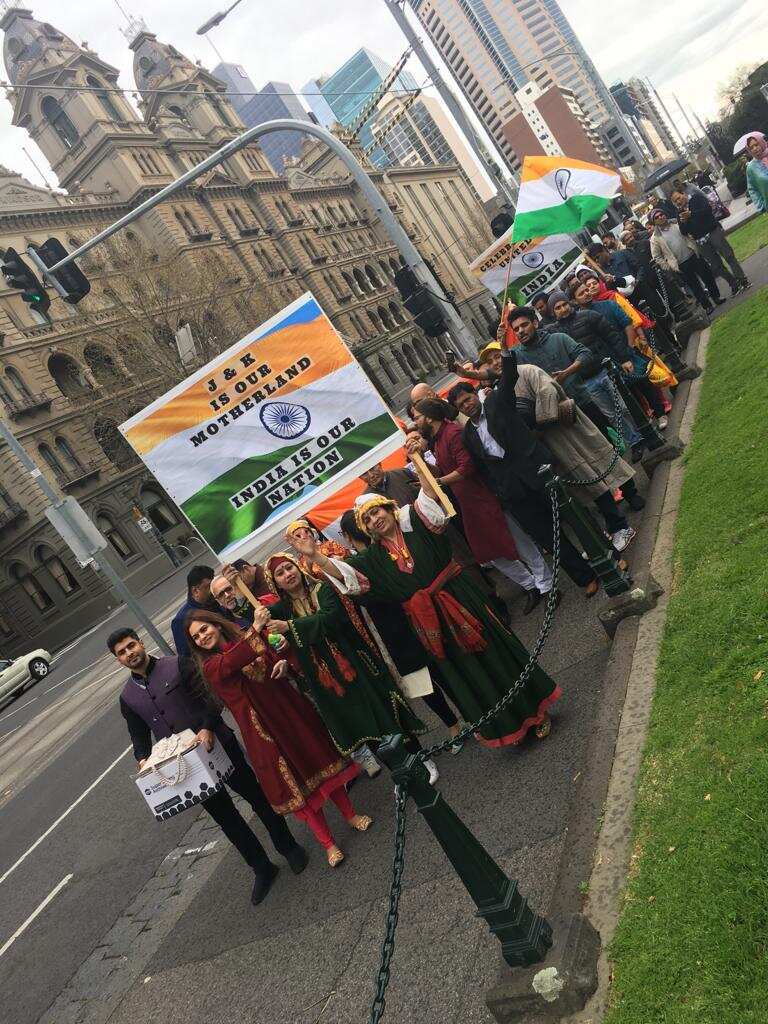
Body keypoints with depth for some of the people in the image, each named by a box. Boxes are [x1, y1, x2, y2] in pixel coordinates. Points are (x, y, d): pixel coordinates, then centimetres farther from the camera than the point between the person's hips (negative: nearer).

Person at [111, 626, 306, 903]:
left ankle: (288, 847, 28)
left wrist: (208, 727, -29)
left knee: (255, 794, 7)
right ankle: (262, 868, 26)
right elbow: (139, 735, 10)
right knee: (224, 815, 11)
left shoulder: (178, 665, -8)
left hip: (216, 743, -4)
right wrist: (143, 759, -10)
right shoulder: (128, 698, 6)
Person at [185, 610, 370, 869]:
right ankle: (328, 843, 21)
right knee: (296, 782, 5)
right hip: (263, 728, -3)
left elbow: (276, 659, 10)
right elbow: (232, 662, -31)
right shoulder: (210, 666, -10)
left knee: (321, 760, 12)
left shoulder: (248, 638, 3)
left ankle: (350, 814, 35)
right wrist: (255, 629, -43)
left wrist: (282, 663, -15)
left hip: (290, 710, 4)